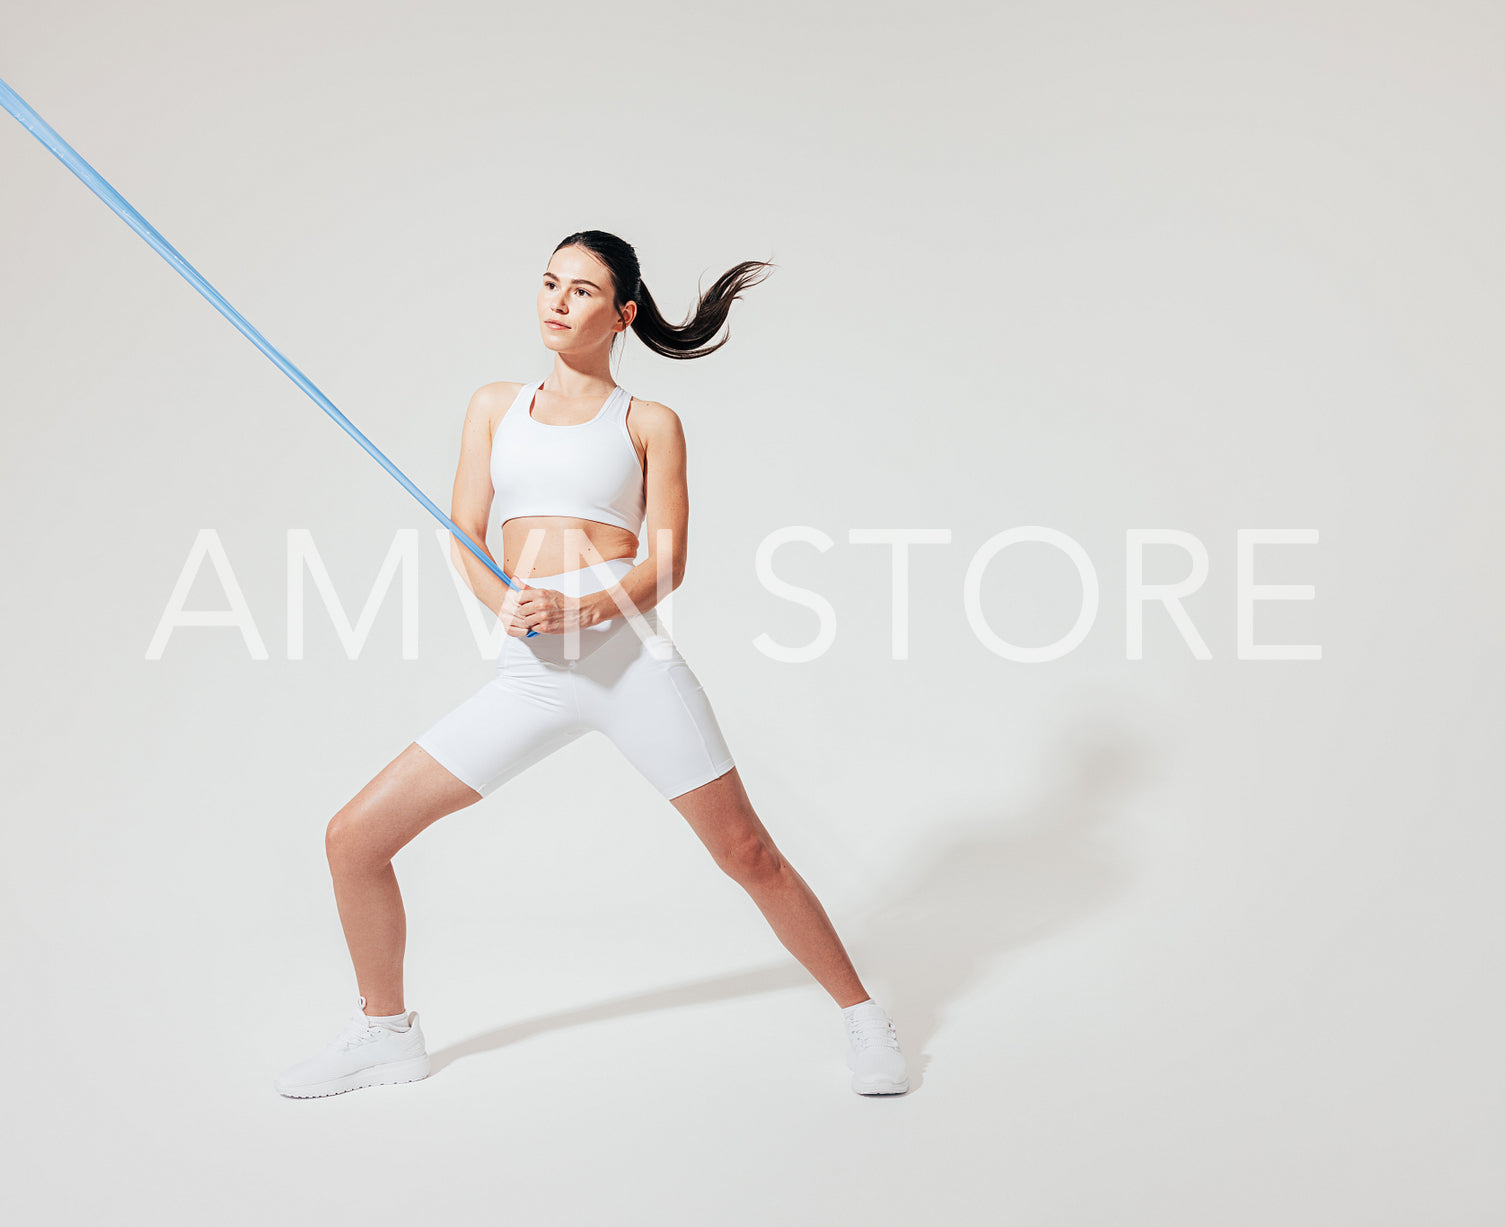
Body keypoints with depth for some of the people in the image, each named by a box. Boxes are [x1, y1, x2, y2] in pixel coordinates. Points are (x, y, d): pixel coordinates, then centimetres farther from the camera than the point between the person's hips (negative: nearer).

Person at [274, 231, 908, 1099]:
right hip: (530, 672, 3)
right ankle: (387, 1032, 21)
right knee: (353, 838, 0)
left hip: (631, 655, -3)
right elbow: (465, 539, 11)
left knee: (747, 853, -3)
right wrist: (504, 601, -12)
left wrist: (587, 611, -19)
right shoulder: (495, 407, 17)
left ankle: (863, 1015, 19)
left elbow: (668, 562, 0)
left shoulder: (650, 424, 8)